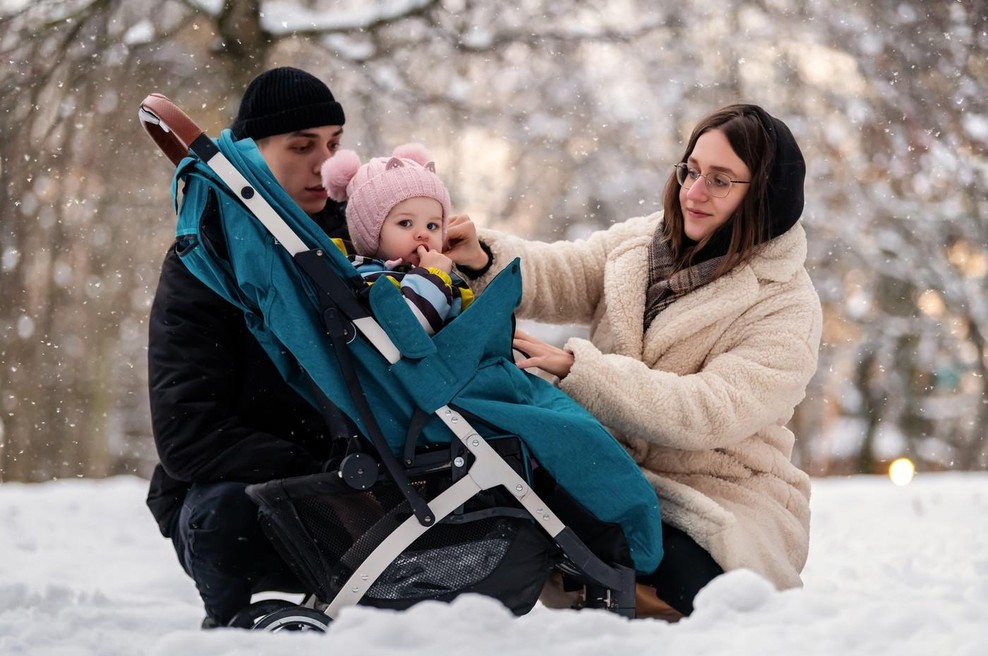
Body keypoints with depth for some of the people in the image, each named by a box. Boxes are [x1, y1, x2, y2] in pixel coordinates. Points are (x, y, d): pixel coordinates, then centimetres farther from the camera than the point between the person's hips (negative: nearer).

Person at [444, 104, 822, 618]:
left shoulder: (786, 308, -10)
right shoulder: (638, 242, 10)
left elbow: (710, 413, -22)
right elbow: (560, 278, -1)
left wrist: (575, 365, -28)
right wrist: (485, 259, -24)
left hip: (723, 512, -4)